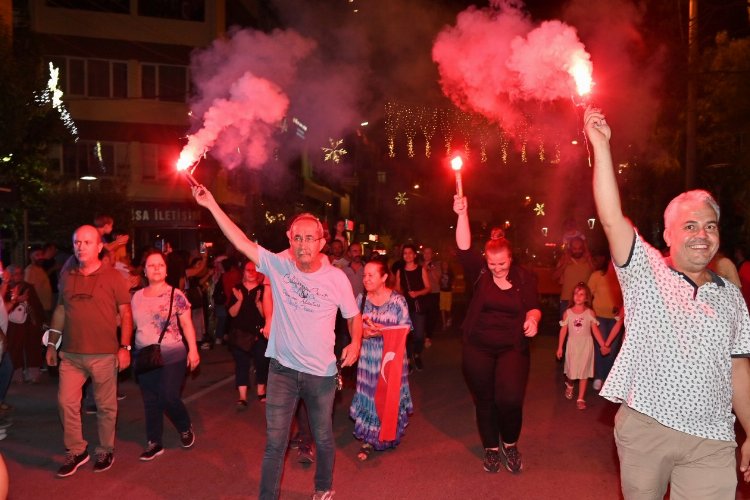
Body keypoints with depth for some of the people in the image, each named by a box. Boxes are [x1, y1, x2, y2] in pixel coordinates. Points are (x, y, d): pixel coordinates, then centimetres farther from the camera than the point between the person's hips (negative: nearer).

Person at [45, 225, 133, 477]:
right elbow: (60, 310, 15)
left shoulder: (112, 277, -5)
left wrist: (125, 347, -9)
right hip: (71, 354, 4)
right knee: (66, 402, 4)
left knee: (105, 406, 7)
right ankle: (76, 451, 22)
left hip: (104, 354, -3)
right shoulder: (67, 276, 8)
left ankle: (106, 451, 25)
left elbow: (125, 313, -4)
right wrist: (52, 344, 13)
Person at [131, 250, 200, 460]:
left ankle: (186, 428, 24)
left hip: (172, 356, -4)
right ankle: (154, 443, 21)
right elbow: (131, 324, 11)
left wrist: (193, 350, -13)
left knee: (169, 398, -5)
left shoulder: (175, 294, -6)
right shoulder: (137, 297, 6)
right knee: (150, 402, 8)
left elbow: (187, 324, -6)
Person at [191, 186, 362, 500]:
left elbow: (353, 315, 3)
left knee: (324, 439, 18)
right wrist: (211, 205, -17)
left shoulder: (337, 278, -9)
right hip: (282, 368, 0)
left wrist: (355, 342, -16)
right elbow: (241, 241, -12)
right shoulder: (278, 266, -8)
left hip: (322, 372, 0)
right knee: (274, 443, 7)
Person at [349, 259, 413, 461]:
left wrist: (384, 331, -20)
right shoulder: (361, 299, 2)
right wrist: (363, 332, -16)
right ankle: (368, 439, 16)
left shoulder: (398, 300, -6)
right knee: (369, 395, 4)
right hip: (368, 356, 2)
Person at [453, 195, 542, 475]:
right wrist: (462, 215, -22)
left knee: (510, 399, -15)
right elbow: (464, 249, -13)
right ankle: (491, 449, 30)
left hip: (512, 349, -1)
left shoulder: (524, 278, 0)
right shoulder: (480, 274, -1)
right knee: (484, 401, 10)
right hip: (478, 349, 1)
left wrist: (532, 318, -25)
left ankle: (510, 445, 14)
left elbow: (533, 307, -1)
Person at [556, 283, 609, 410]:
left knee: (584, 372, 2)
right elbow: (563, 330, 1)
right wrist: (560, 347, 2)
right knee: (571, 370, 8)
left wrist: (603, 345, -10)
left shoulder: (590, 313, -4)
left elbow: (595, 330, -4)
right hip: (572, 345, 1)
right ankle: (569, 385, 42)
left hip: (586, 345, 0)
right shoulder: (567, 313, -3)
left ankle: (581, 398, 11)